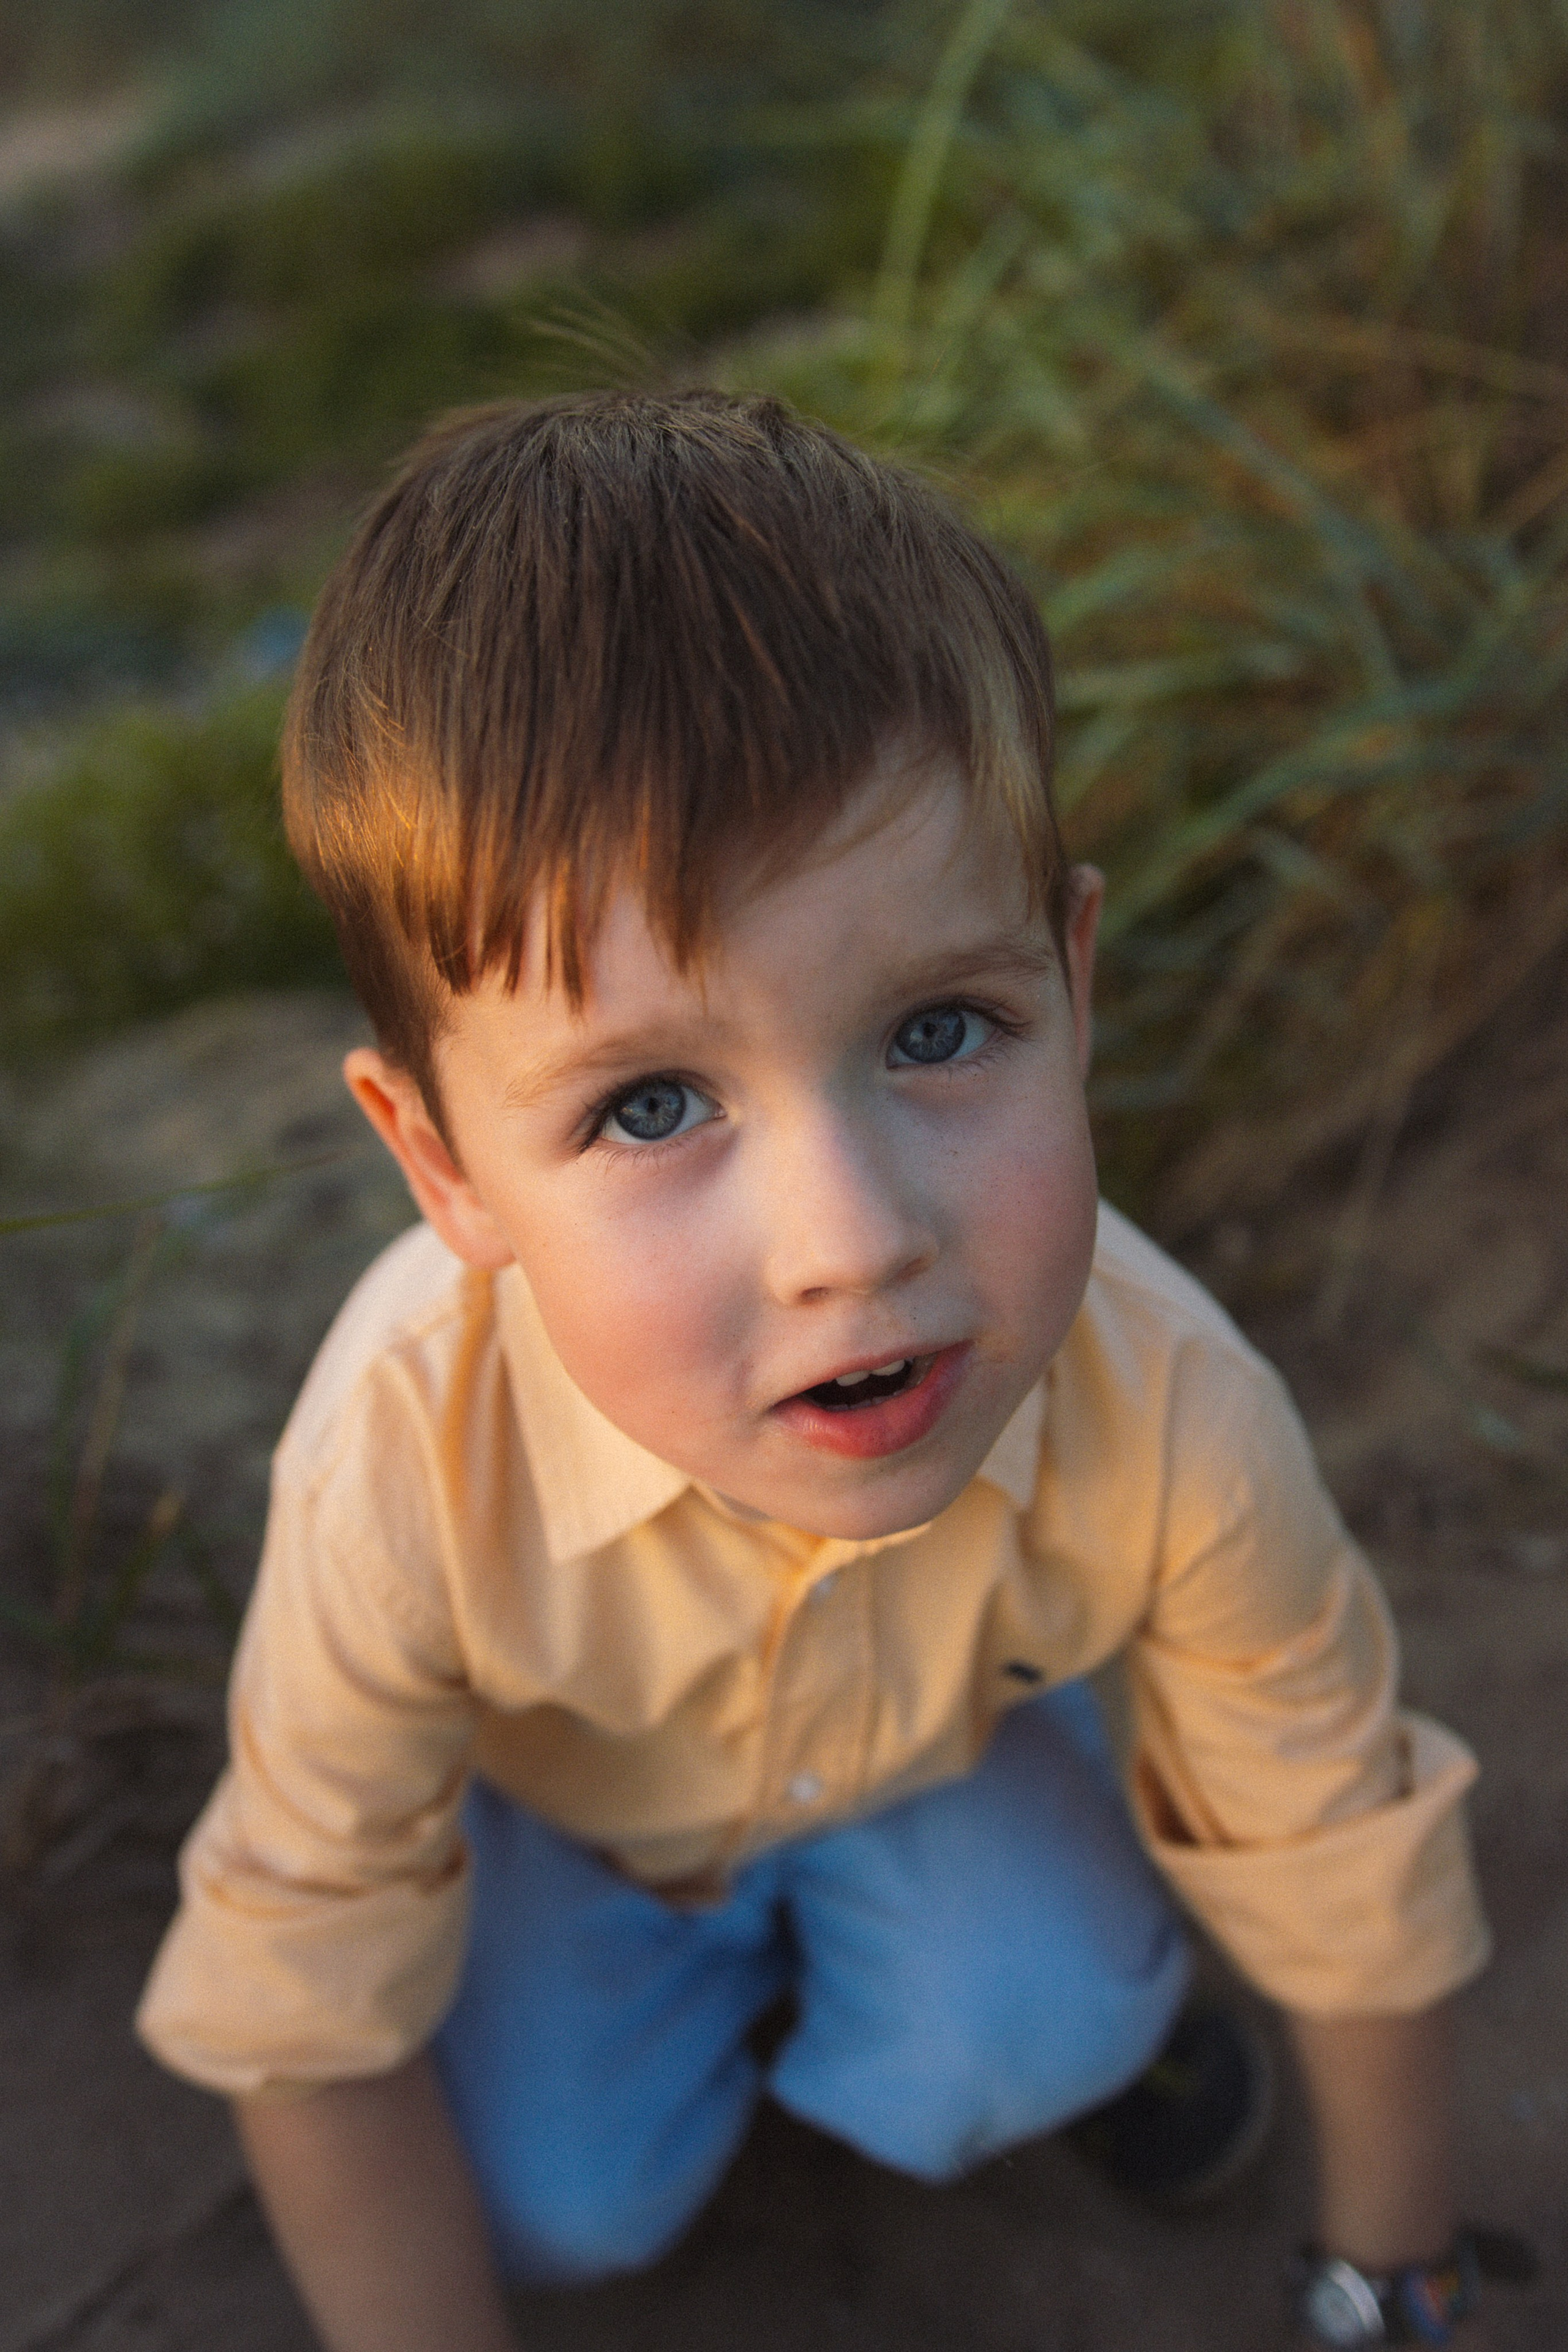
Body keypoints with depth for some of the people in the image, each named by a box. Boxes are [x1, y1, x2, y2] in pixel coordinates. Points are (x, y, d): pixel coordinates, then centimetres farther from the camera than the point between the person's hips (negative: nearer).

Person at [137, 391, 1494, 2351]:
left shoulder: (1172, 1421, -38)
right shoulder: (404, 1469, -42)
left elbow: (1341, 1864, -18)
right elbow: (308, 2005, -25)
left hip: (936, 1745, 1)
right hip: (561, 1784, 0)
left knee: (1039, 2035, -22)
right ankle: (717, 1955, 19)